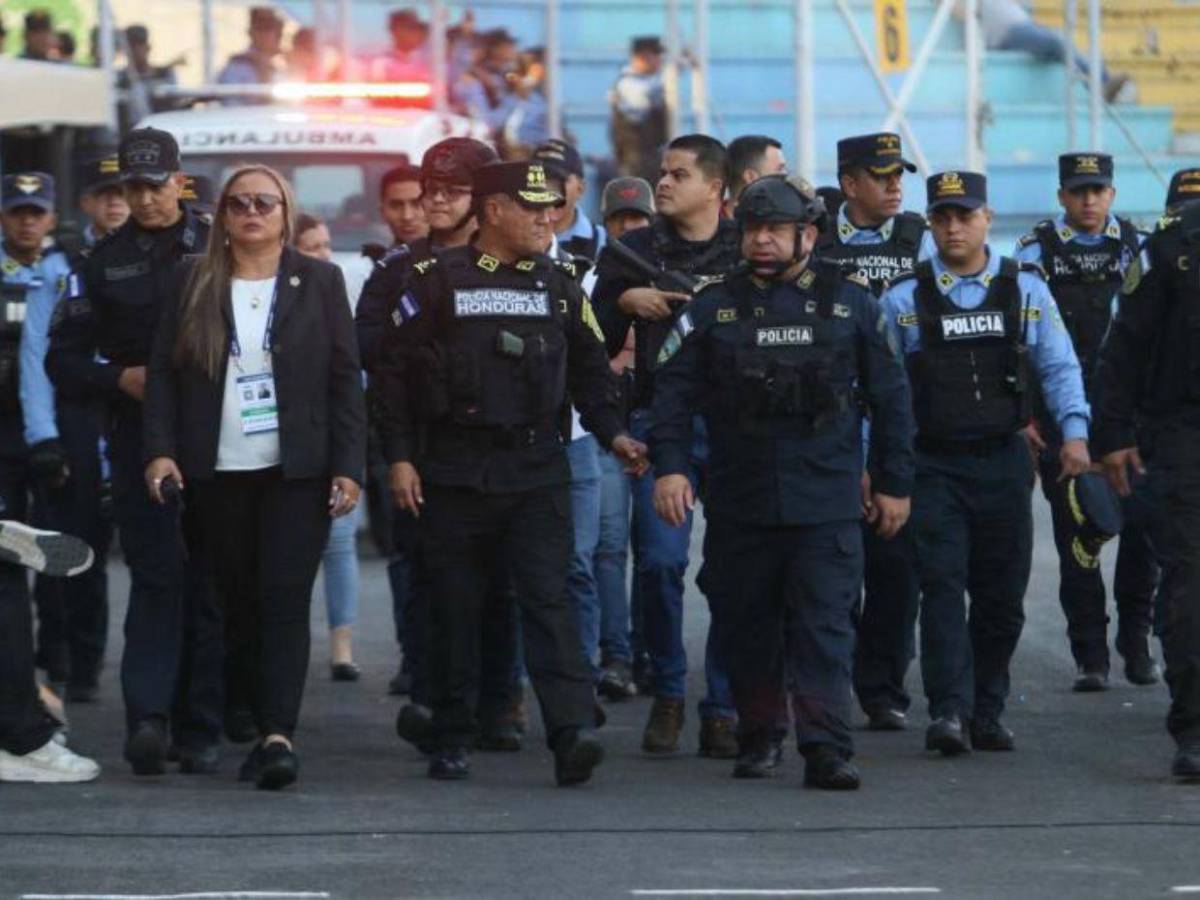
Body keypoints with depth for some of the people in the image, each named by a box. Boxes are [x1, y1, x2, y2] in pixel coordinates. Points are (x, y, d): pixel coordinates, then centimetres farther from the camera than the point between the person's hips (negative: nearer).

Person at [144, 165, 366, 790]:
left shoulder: (318, 282, 6)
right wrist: (160, 450, -6)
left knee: (285, 600, -12)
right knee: (240, 605, 4)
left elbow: (345, 379, 3)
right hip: (217, 474, 2)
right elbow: (164, 372, 7)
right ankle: (268, 730, 12)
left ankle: (279, 734, -20)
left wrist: (347, 468, -4)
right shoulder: (194, 285, 9)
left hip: (296, 473, -2)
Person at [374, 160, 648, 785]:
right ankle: (452, 738, 15)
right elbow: (398, 370, 2)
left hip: (537, 469, 1)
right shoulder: (438, 281, 1)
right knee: (455, 608, 4)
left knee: (548, 597, -11)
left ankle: (572, 732, -22)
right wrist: (400, 457, -4)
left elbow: (588, 370, 18)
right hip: (455, 470, -1)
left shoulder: (556, 285, 11)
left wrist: (613, 433, 3)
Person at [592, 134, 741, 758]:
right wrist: (623, 303, -8)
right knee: (659, 560, -10)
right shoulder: (634, 252, 11)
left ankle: (723, 709, 5)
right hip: (660, 421, 0)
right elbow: (595, 343, 10)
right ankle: (667, 695, 7)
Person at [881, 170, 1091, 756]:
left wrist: (1075, 432, -4)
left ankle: (986, 714, 16)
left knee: (1002, 594, 5)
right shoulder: (903, 299, 3)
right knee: (942, 587, -12)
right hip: (934, 466, -2)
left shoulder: (1025, 288, 6)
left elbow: (1059, 367, 9)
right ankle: (949, 712, -18)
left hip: (1004, 463, 2)